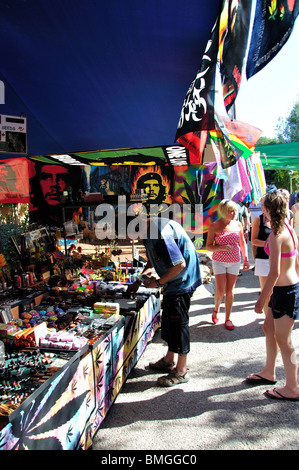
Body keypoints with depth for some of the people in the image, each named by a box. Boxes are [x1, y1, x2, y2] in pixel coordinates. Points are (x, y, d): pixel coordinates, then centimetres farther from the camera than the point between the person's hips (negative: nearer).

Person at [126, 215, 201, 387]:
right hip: (174, 282, 10)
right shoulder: (149, 230, 5)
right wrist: (139, 281, 13)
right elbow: (153, 261, 19)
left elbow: (179, 264, -28)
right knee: (169, 321, 19)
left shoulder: (159, 232, -27)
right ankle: (169, 361, 36)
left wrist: (159, 282, -16)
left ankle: (181, 371, 16)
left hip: (182, 282, -10)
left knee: (179, 323, 0)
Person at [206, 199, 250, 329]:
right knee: (220, 291, -5)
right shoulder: (215, 226, -10)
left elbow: (243, 243, 11)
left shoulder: (238, 225, -1)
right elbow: (208, 246, -7)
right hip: (219, 261, -2)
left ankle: (228, 319, 20)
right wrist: (222, 247, -23)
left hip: (234, 262, 2)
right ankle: (216, 309, 28)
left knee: (230, 291, 6)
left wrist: (246, 259, 6)